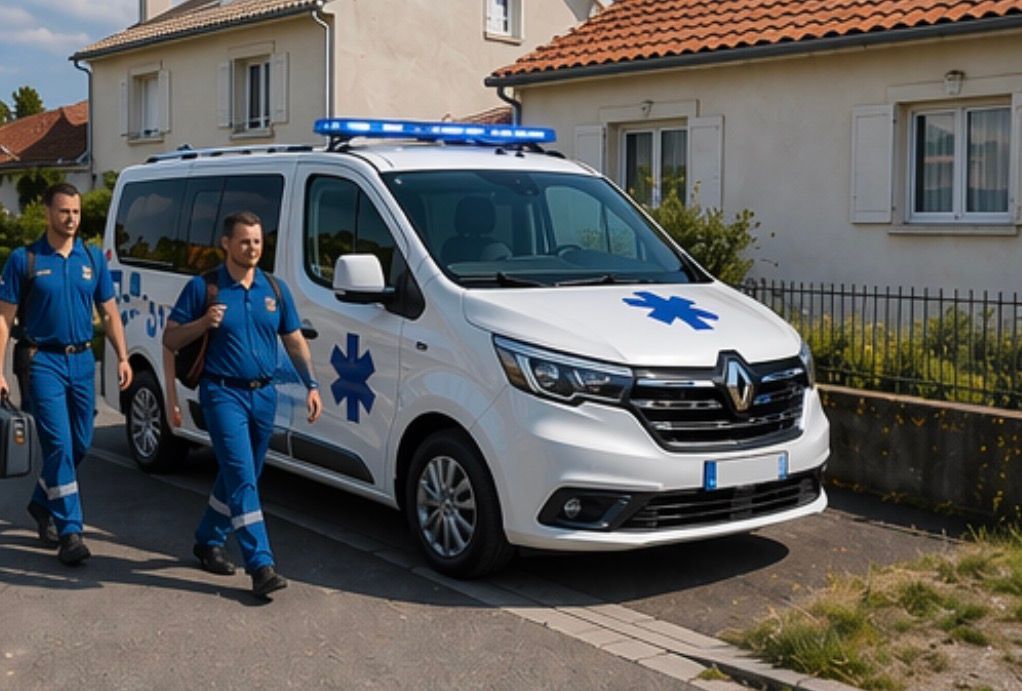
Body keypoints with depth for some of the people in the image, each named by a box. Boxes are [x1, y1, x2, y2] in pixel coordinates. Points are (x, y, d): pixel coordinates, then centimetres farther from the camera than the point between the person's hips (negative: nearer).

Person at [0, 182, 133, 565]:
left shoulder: (93, 258, 8)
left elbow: (110, 312, 12)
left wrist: (122, 357, 1)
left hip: (82, 360, 5)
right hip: (45, 361, -4)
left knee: (80, 444, 11)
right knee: (59, 444, -11)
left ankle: (43, 503, 35)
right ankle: (70, 531, -8)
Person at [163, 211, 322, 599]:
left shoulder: (274, 289, 9)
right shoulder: (203, 287, -4)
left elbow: (295, 341, 14)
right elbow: (170, 339, -1)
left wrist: (311, 385, 3)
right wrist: (203, 323, -19)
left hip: (263, 394, 5)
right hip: (224, 394, -5)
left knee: (238, 476, 15)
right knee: (242, 477, -13)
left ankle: (209, 541, 34)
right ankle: (261, 565, -15)